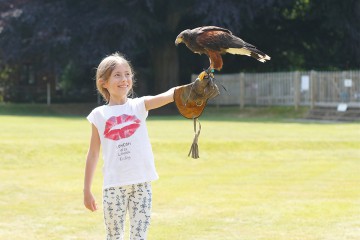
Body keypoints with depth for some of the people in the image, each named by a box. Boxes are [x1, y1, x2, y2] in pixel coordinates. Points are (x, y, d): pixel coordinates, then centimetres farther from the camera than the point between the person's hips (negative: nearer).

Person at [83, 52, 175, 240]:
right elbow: (93, 154, 7)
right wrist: (87, 190, 7)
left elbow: (169, 96, -14)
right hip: (114, 185, 0)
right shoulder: (99, 115, 2)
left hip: (141, 183, 1)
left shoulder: (139, 106, 3)